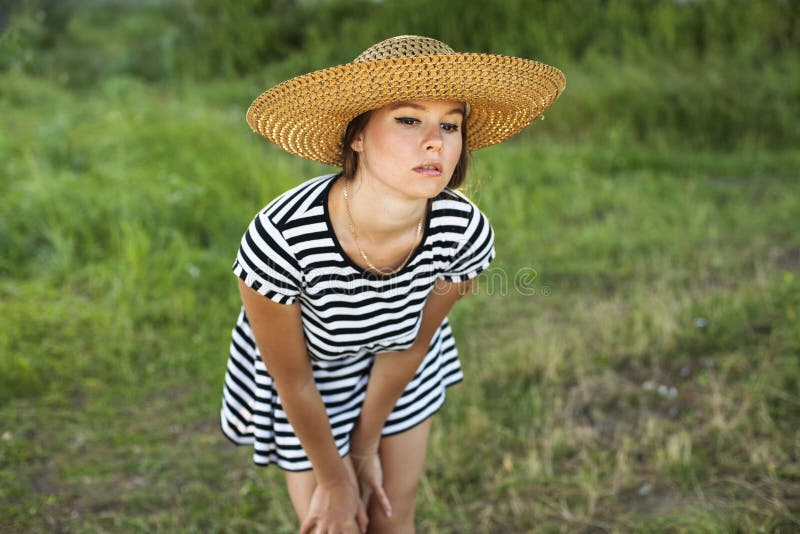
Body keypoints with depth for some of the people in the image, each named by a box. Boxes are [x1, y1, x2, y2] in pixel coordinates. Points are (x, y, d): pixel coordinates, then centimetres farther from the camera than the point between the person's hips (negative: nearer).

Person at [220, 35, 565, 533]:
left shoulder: (465, 234, -30)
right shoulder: (280, 238, -39)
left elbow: (413, 344, -11)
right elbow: (293, 379, -22)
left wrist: (365, 451, 1)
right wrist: (333, 481, -7)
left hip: (398, 369, 3)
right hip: (312, 375, -2)